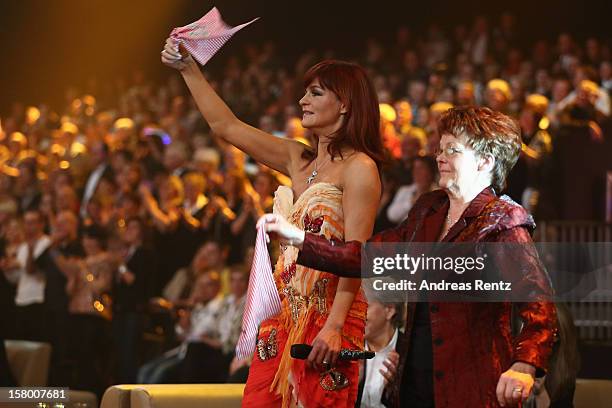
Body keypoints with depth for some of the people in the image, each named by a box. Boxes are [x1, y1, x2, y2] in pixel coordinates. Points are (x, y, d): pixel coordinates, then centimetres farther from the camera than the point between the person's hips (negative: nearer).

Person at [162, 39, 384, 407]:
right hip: (286, 311, 7)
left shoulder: (359, 168, -8)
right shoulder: (299, 159, 15)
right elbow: (225, 125, 20)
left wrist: (334, 327, -23)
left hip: (328, 312, -7)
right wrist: (188, 68, 16)